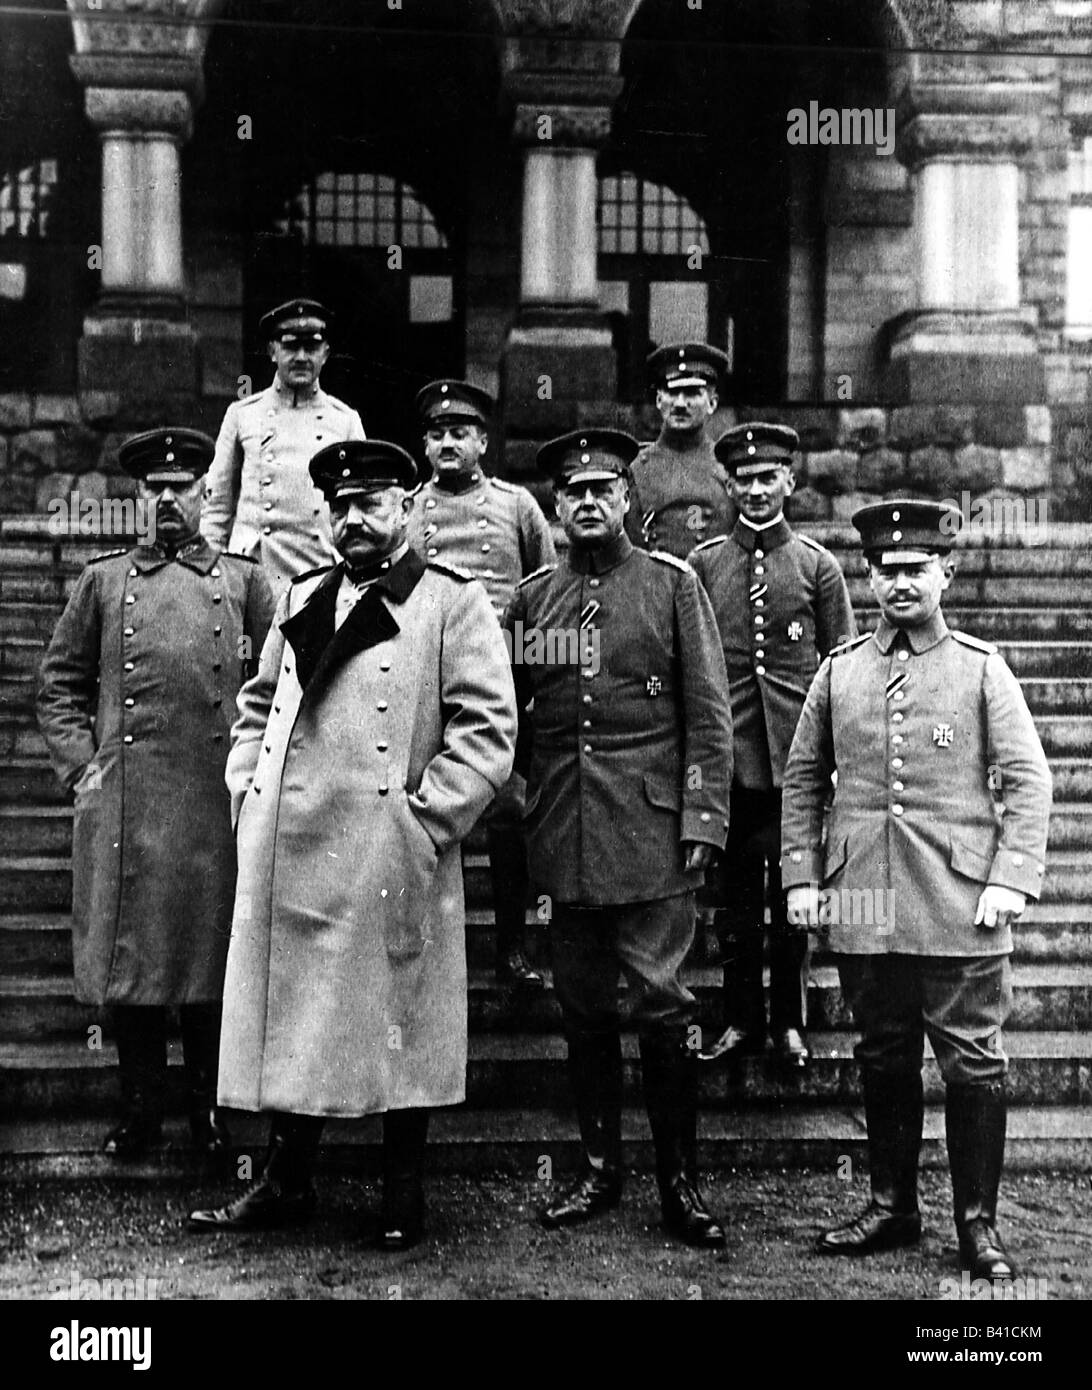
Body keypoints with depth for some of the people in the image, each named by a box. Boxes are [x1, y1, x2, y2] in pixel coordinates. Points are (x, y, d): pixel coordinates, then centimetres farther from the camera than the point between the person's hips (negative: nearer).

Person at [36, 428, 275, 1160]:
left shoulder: (244, 581, 9)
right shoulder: (104, 581, 10)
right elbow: (59, 684, 13)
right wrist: (81, 764, 2)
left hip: (217, 800, 0)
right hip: (125, 799, 1)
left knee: (213, 955, 6)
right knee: (132, 953, 4)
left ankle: (211, 1107, 18)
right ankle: (141, 1108, 16)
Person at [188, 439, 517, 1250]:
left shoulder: (454, 603, -1)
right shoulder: (302, 600, 17)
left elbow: (487, 726, -8)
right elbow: (258, 705, 24)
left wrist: (426, 817, -13)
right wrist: (250, 791, 10)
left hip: (391, 860, -5)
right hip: (288, 851, 5)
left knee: (396, 1021, 3)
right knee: (291, 1010, 10)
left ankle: (404, 1197, 17)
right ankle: (286, 1183, 22)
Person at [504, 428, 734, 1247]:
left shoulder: (673, 585, 3)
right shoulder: (531, 599, 11)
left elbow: (708, 715, 0)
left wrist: (704, 820, -7)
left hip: (651, 829, -3)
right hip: (563, 834, 3)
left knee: (661, 1003, -2)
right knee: (583, 1006, 10)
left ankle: (680, 1182, 9)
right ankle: (600, 1169, 22)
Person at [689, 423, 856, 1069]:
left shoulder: (818, 565, 4)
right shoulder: (703, 563, 5)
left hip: (795, 758, -1)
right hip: (727, 756, 1)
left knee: (793, 896, 6)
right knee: (733, 896, 8)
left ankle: (791, 1022, 19)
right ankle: (742, 1020, 20)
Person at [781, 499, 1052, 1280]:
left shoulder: (981, 668, 3)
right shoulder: (839, 670, 9)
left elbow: (1027, 778, -1)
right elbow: (803, 778, 13)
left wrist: (1011, 879, -10)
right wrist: (801, 875, 5)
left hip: (959, 903, -2)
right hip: (863, 904, 2)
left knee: (973, 1061, 1)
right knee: (884, 1058, 11)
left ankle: (978, 1222, 13)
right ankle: (892, 1207, 24)